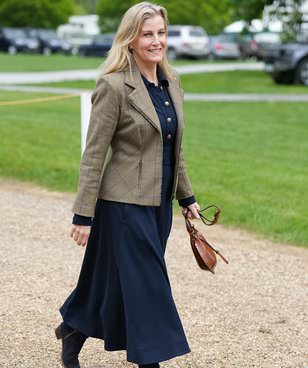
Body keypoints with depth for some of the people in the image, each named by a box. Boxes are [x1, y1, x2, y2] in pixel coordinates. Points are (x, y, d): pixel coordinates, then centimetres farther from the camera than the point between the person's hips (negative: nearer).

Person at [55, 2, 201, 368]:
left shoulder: (171, 83, 8)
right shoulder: (113, 86, -14)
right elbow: (93, 155, -14)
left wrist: (186, 197, 18)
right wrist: (83, 215, -15)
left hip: (159, 203, 7)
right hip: (125, 203, -7)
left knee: (112, 279, 16)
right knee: (147, 285, -4)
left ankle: (72, 334, 36)